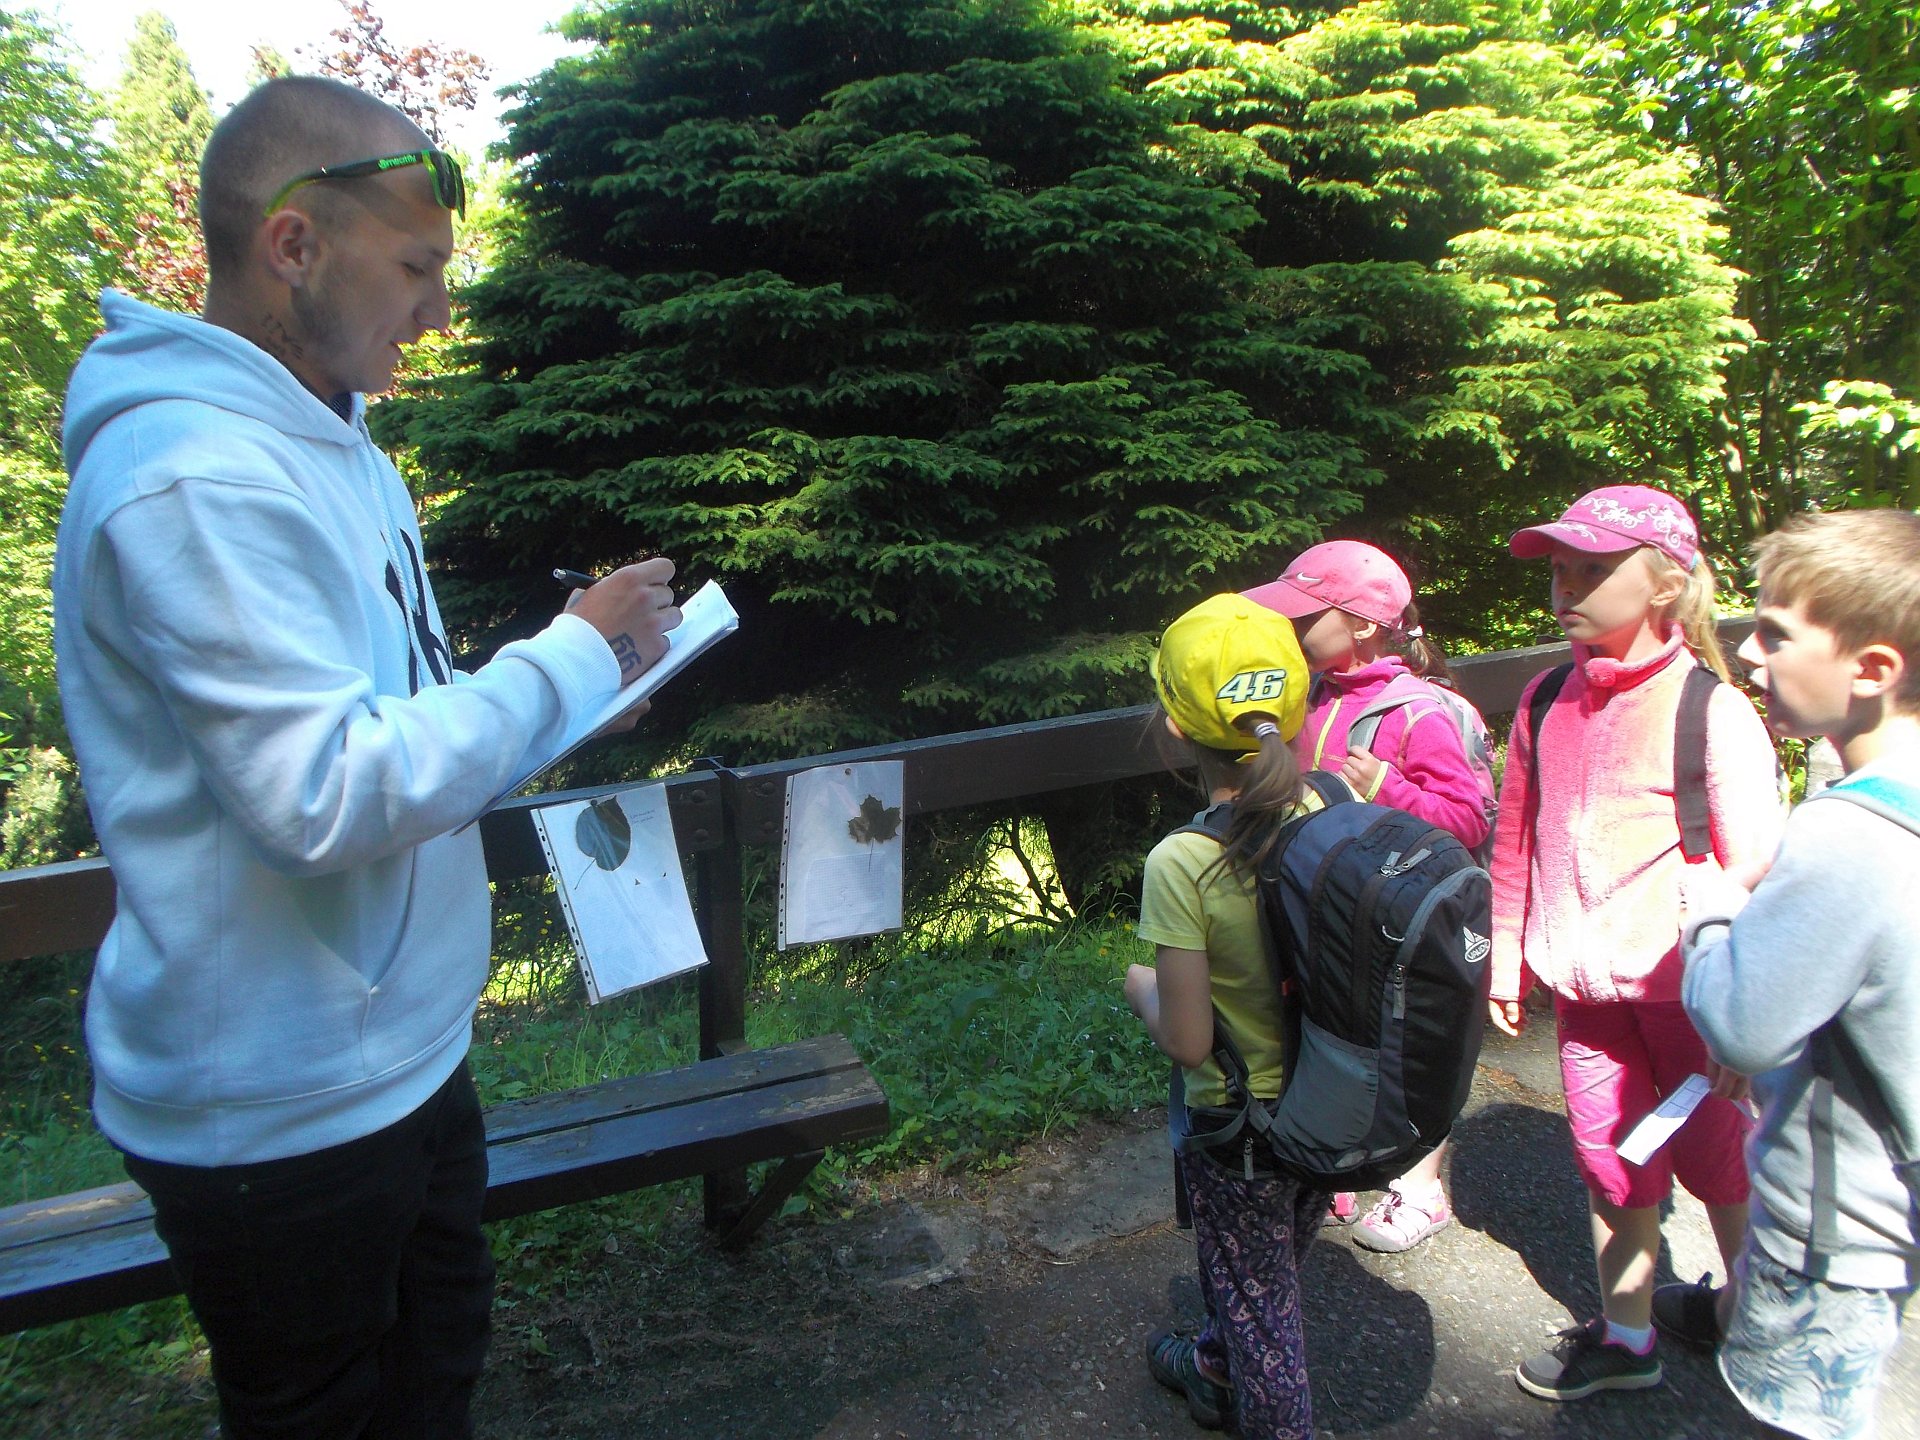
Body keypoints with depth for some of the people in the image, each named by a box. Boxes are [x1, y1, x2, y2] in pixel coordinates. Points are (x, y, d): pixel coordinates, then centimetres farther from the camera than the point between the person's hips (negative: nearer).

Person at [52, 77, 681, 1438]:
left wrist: (572, 686, 3)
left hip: (399, 1050, 9)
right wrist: (575, 656, -22)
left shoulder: (326, 441, 8)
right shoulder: (195, 479, -24)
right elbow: (328, 798, -30)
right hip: (280, 1108, -9)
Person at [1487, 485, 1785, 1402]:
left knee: (1716, 1160, 13)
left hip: (1687, 986, -4)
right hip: (1584, 986, 5)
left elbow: (1759, 869, -12)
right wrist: (1507, 957, 14)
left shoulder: (1710, 709, -13)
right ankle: (1625, 1337, 32)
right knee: (1609, 1161, 14)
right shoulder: (1546, 705, 3)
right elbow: (1516, 841, 12)